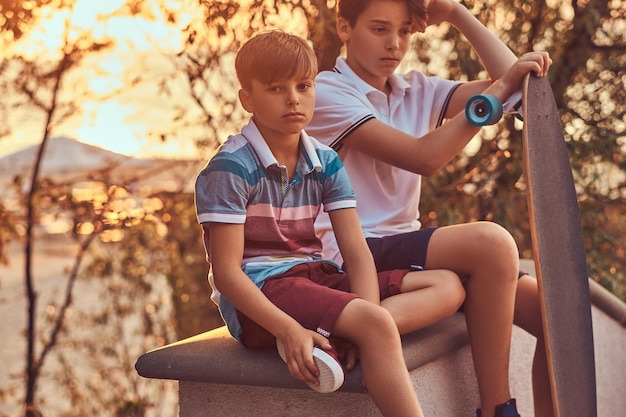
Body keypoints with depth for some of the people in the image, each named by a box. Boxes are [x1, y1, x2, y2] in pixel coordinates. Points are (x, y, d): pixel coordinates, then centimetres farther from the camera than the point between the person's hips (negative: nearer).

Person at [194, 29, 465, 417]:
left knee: (448, 286, -2)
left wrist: (371, 319, -19)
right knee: (376, 324, -33)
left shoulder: (326, 162, 6)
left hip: (315, 277, 8)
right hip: (258, 293, -8)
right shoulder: (231, 168, -12)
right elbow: (226, 271, -15)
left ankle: (323, 337, -22)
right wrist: (288, 329, -27)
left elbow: (356, 251, -1)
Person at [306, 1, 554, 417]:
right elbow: (424, 157, -18)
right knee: (490, 241, -30)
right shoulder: (327, 92, -7)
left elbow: (514, 82, 3)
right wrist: (500, 88, -18)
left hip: (407, 244, 7)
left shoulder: (417, 90, 13)